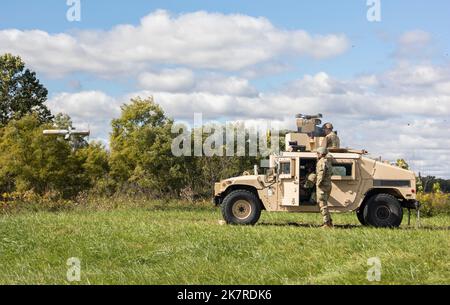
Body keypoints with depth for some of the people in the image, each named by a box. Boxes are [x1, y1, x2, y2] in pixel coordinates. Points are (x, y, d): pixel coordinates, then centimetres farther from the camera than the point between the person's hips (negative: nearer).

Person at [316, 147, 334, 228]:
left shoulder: (321, 162, -14)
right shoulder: (328, 162, 16)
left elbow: (321, 173, -24)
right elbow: (331, 173, 27)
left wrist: (318, 183, -17)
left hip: (322, 185, -9)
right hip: (329, 184, 9)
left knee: (323, 204, -6)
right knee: (325, 204, 17)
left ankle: (326, 223, -9)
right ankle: (330, 222, 15)